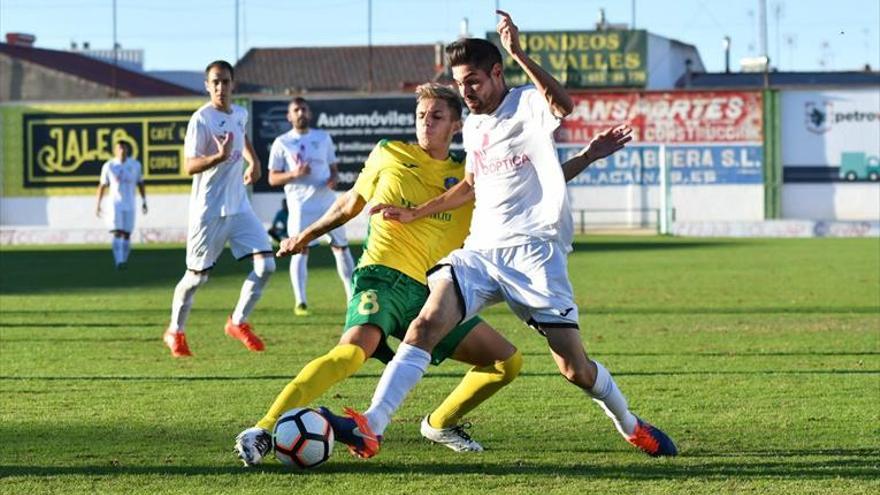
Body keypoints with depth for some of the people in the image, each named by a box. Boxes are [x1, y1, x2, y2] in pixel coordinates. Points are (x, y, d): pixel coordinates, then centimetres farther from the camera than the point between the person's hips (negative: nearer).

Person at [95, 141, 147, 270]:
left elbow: (140, 184, 11)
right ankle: (119, 262, -20)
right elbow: (102, 186, 4)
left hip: (129, 205, 2)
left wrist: (144, 201, 6)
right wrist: (98, 205, 2)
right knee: (117, 233, -13)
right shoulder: (109, 166, -1)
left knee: (126, 234, 3)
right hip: (115, 204, -2)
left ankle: (124, 260, 15)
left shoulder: (135, 165, 3)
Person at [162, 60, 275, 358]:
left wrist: (253, 161, 15)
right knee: (197, 277, 3)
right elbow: (190, 166, -19)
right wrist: (219, 157, -35)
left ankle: (238, 322, 9)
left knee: (266, 265, -7)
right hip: (208, 211, -6)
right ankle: (175, 331, 24)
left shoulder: (240, 114, 8)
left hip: (239, 207, 6)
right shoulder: (201, 120, -14)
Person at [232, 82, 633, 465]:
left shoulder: (469, 178, 13)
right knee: (355, 349, -35)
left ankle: (440, 424, 23)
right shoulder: (387, 156, 7)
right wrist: (307, 234, 33)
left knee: (507, 362, 2)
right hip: (383, 277, -5)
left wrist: (587, 157, 9)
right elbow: (351, 203, 23)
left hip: (431, 293, 5)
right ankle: (263, 431, -39)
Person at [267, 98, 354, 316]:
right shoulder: (282, 143, 3)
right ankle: (300, 301, -14)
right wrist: (294, 174, -16)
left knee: (341, 246, 7)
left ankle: (353, 296, 15)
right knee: (301, 249, -13)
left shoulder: (323, 138, 12)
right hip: (301, 205, -3)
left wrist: (333, 179, -6)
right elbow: (273, 178, 2)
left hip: (327, 201, 3)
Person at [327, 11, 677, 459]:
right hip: (480, 250, 6)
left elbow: (563, 105, -31)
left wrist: (518, 54, -36)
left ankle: (630, 426, 24)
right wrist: (416, 213, 29)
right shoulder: (472, 127, 16)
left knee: (573, 367, -5)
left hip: (533, 250, -6)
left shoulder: (527, 105, -6)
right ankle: (371, 425, -30)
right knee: (428, 322, -20)